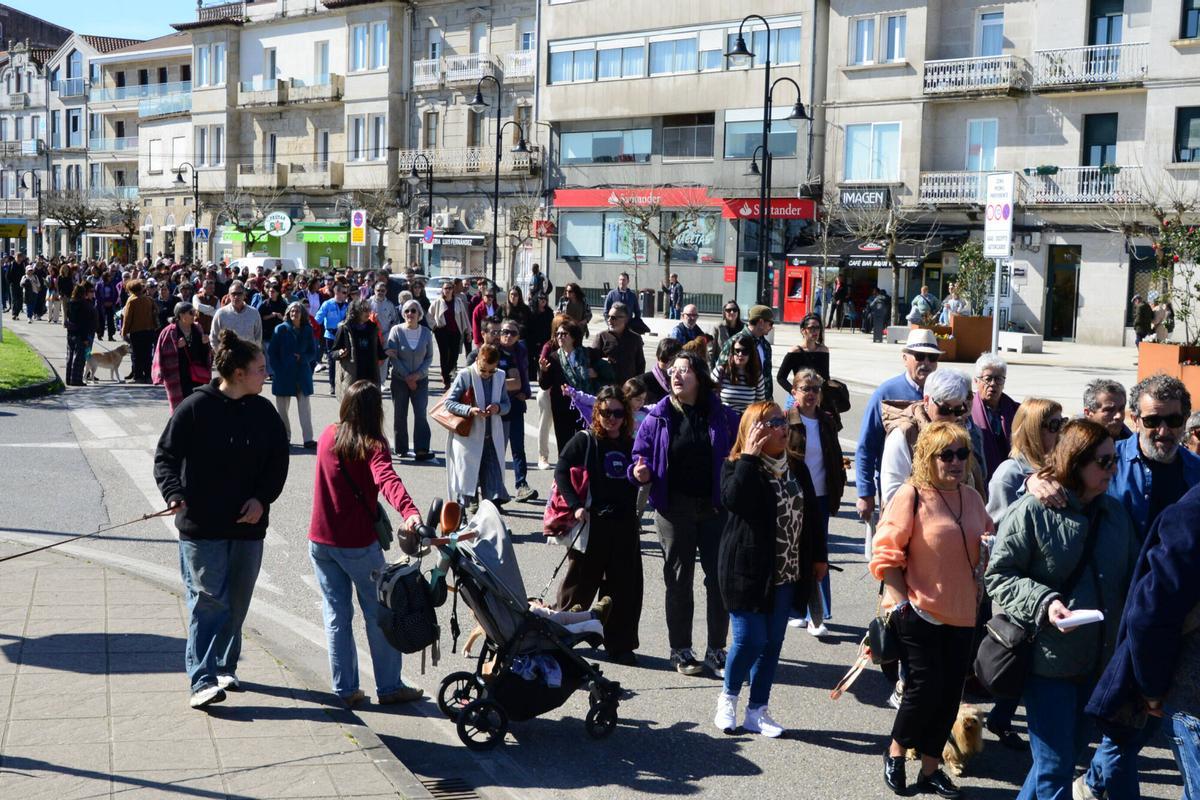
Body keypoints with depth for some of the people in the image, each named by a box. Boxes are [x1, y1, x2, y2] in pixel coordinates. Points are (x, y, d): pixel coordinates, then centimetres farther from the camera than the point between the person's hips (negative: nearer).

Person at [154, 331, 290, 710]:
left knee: (237, 603, 12)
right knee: (207, 601, -7)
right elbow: (165, 455, -5)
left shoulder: (264, 412, 5)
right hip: (201, 526, -5)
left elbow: (278, 462, 9)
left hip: (248, 525, 5)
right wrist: (174, 493, -21)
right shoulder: (195, 407, -8)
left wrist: (262, 498, -6)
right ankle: (203, 680, -4)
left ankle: (225, 668, 28)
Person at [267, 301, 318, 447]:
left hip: (303, 374, 1)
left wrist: (302, 357, -10)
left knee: (305, 407, -3)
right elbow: (271, 352, 0)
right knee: (282, 408, 5)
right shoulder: (281, 329, -1)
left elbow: (313, 352, 9)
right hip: (283, 374, -1)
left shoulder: (308, 330, 4)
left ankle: (308, 438, -3)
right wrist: (278, 371, -7)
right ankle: (284, 436, 16)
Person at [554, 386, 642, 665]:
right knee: (580, 580, 5)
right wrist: (576, 505, -16)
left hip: (625, 525, 4)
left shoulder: (631, 445, 10)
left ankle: (620, 644, 16)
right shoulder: (584, 440, -4)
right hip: (591, 522, -4)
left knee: (624, 586, 6)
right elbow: (561, 471, -8)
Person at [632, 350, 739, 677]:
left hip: (715, 507, 0)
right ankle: (680, 650, 21)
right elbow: (641, 456, 4)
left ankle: (716, 650, 17)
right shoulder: (658, 417, -1)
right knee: (678, 580, 9)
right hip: (674, 509, 0)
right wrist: (641, 473, -17)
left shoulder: (722, 416, -2)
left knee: (719, 578, 3)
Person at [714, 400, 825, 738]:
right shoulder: (738, 466, -9)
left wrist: (819, 555, 16)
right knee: (749, 641, -4)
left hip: (787, 574, 6)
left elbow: (811, 513, 16)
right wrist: (749, 455, -26)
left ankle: (757, 710, 21)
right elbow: (733, 500, -30)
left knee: (772, 644, 9)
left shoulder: (797, 467, 8)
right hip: (749, 571, -5)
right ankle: (728, 698, 21)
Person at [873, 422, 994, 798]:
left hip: (962, 614, 6)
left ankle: (930, 768, 25)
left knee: (950, 694, 10)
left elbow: (988, 543, 20)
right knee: (925, 687, -1)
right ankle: (895, 751, 25)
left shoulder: (972, 497, 6)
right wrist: (899, 599, -15)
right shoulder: (911, 495, -12)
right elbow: (887, 552, -10)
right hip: (920, 612, -6)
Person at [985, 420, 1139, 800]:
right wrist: (1044, 602, -25)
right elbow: (998, 575, -12)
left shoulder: (1115, 512, 5)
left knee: (1073, 750, 19)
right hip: (1048, 658, -6)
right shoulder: (1031, 511, -15)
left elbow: (1131, 577, 14)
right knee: (1055, 767, -1)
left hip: (1098, 656, 7)